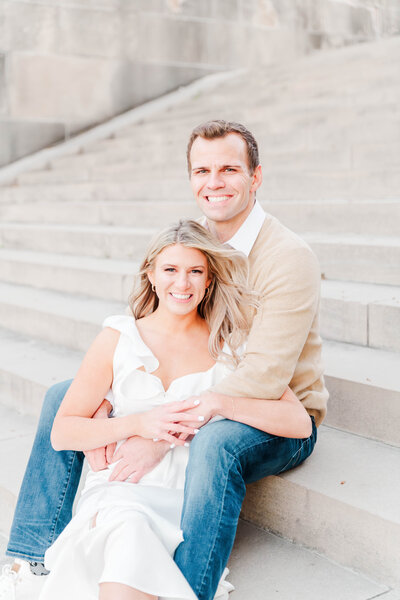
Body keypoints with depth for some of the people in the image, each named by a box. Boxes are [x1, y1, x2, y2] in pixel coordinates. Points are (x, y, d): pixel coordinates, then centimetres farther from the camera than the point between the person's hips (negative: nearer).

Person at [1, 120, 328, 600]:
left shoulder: (289, 258, -20)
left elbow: (263, 379, -27)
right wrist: (101, 406, -15)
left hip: (278, 419, -6)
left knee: (214, 442, -42)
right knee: (64, 395, 0)